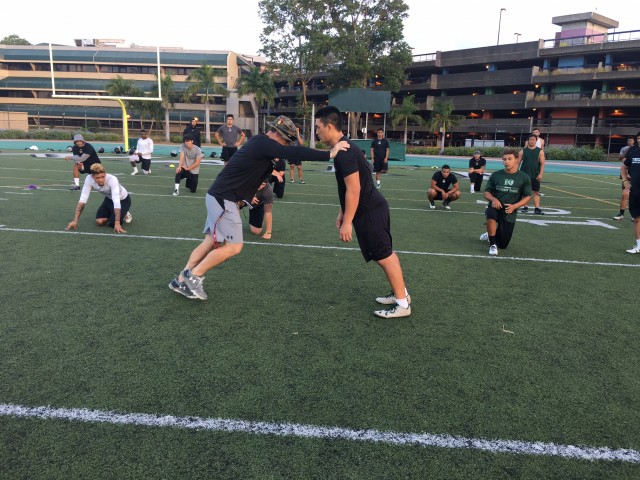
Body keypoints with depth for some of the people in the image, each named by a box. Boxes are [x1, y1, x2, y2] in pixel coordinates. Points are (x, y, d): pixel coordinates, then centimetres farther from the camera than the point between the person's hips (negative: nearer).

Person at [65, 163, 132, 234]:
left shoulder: (112, 179, -39)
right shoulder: (89, 179, -27)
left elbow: (116, 201, -46)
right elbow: (82, 200, -27)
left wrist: (117, 223, -54)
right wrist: (75, 220, -34)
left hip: (123, 200, -4)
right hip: (109, 199, 4)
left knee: (113, 224, -19)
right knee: (99, 222, -11)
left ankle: (124, 214, 12)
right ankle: (111, 215, 21)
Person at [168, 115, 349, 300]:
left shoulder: (260, 143, 14)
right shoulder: (263, 143, -16)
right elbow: (294, 153, -25)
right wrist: (329, 154, -25)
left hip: (220, 196, 10)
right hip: (224, 199, -10)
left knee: (212, 242, 13)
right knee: (233, 246, -7)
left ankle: (182, 280, 20)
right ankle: (193, 276, 3)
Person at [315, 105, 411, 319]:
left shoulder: (344, 152, -21)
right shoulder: (344, 148, 12)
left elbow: (354, 189, -25)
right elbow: (347, 188, 18)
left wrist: (347, 222, -21)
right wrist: (341, 213, 21)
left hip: (370, 211, -10)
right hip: (372, 208, 10)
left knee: (384, 256, -2)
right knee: (385, 253, 17)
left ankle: (403, 303, 8)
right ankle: (400, 293, 29)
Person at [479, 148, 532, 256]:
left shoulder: (524, 177, -2)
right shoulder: (495, 175, -1)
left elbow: (527, 197, -1)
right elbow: (486, 192, 3)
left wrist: (514, 206, -18)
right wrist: (493, 199, -20)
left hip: (510, 213, 1)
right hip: (495, 207, -1)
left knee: (503, 245, 5)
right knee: (491, 214, -40)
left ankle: (491, 235, 41)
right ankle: (492, 244, -20)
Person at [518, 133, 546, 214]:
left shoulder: (540, 151, 2)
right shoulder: (523, 151, 3)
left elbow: (542, 163, -1)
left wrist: (540, 174, -12)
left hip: (535, 176, 0)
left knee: (536, 192, 0)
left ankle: (537, 209, 0)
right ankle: (525, 207, 13)